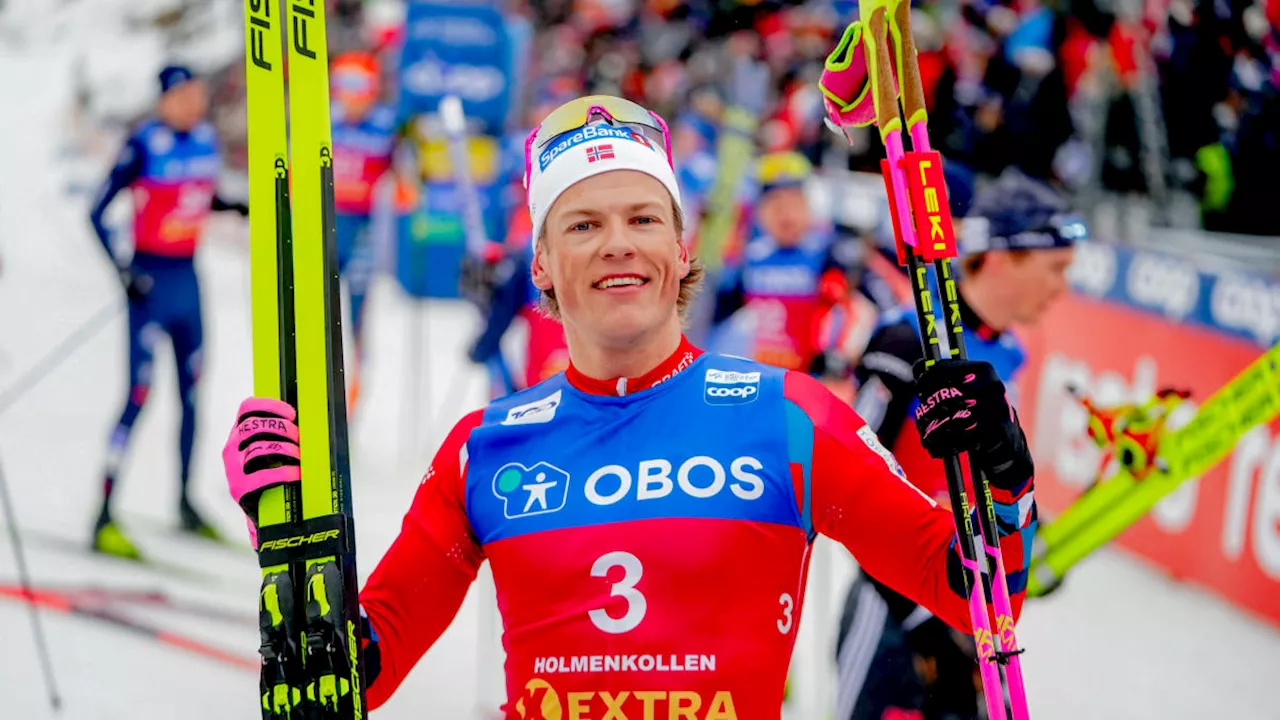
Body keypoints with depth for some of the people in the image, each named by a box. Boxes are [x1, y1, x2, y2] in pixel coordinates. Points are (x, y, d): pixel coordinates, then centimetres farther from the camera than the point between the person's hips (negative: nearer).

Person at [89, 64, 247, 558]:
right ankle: (105, 519, -5)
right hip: (152, 281, -7)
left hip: (188, 277, 7)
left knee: (192, 388, 13)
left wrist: (248, 209, 6)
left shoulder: (205, 138, 4)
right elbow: (98, 212, -13)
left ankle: (186, 503, 27)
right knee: (139, 396, -9)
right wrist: (122, 272, -19)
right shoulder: (143, 146, -15)